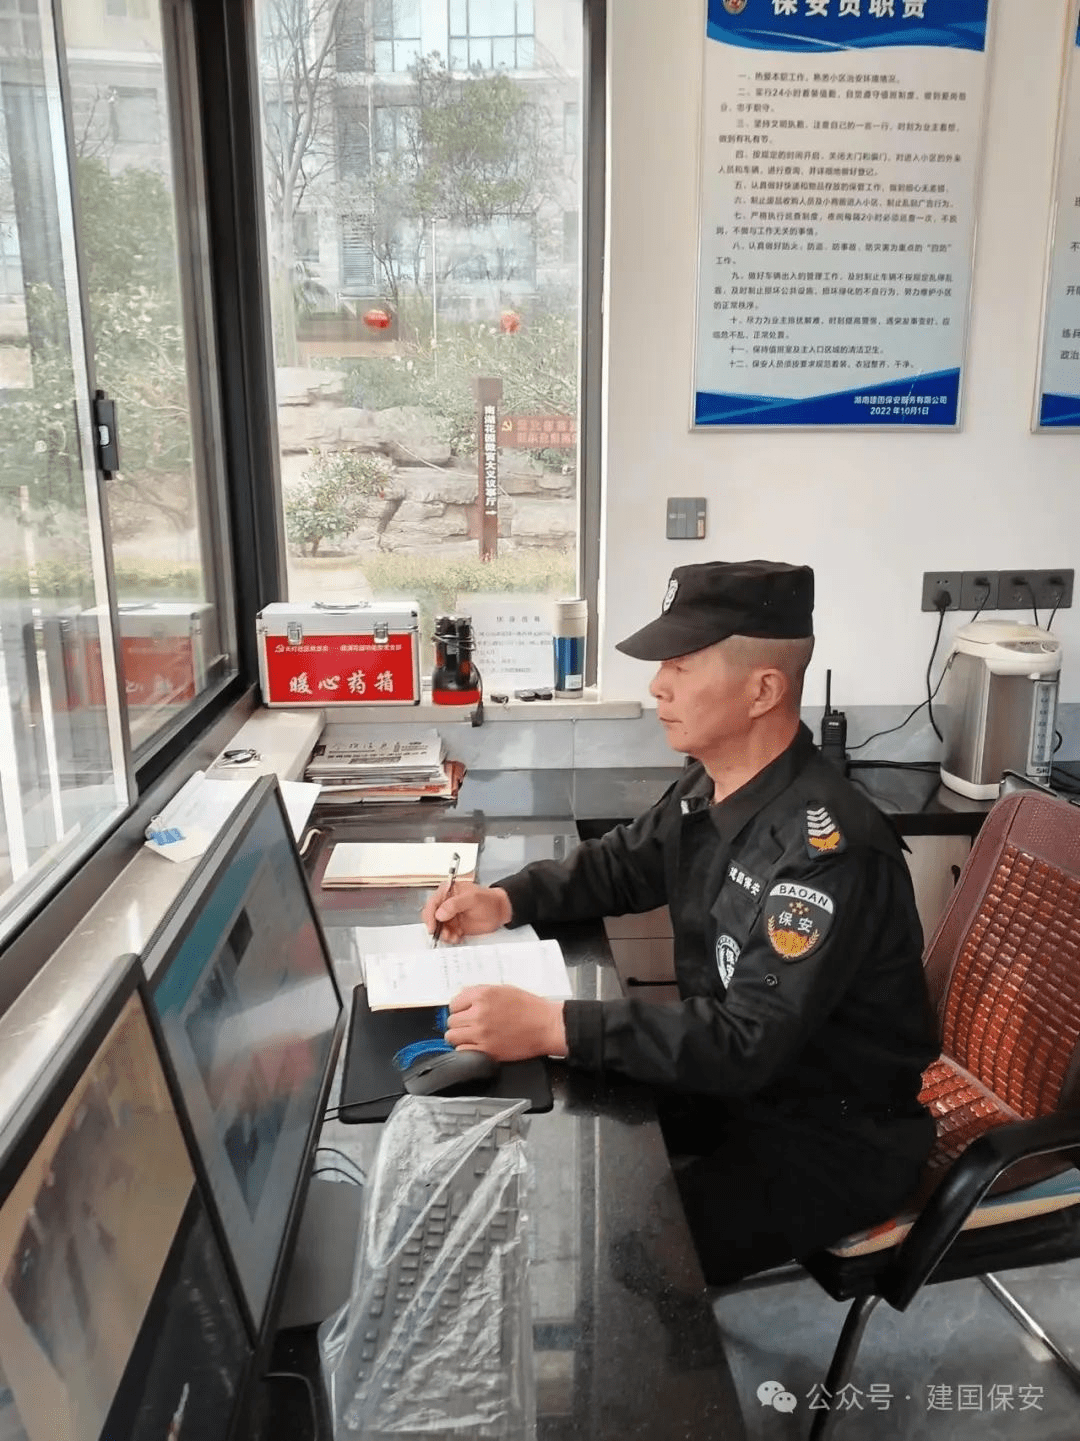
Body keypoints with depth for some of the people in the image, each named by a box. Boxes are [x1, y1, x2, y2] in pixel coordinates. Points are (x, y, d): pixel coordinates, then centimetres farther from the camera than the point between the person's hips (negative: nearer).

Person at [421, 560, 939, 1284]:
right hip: (728, 1074, 8)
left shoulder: (825, 848, -30)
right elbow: (622, 863, 12)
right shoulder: (711, 786, -3)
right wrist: (507, 900, -5)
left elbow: (748, 1041, -34)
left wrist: (552, 1026, -38)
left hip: (837, 1134, -8)